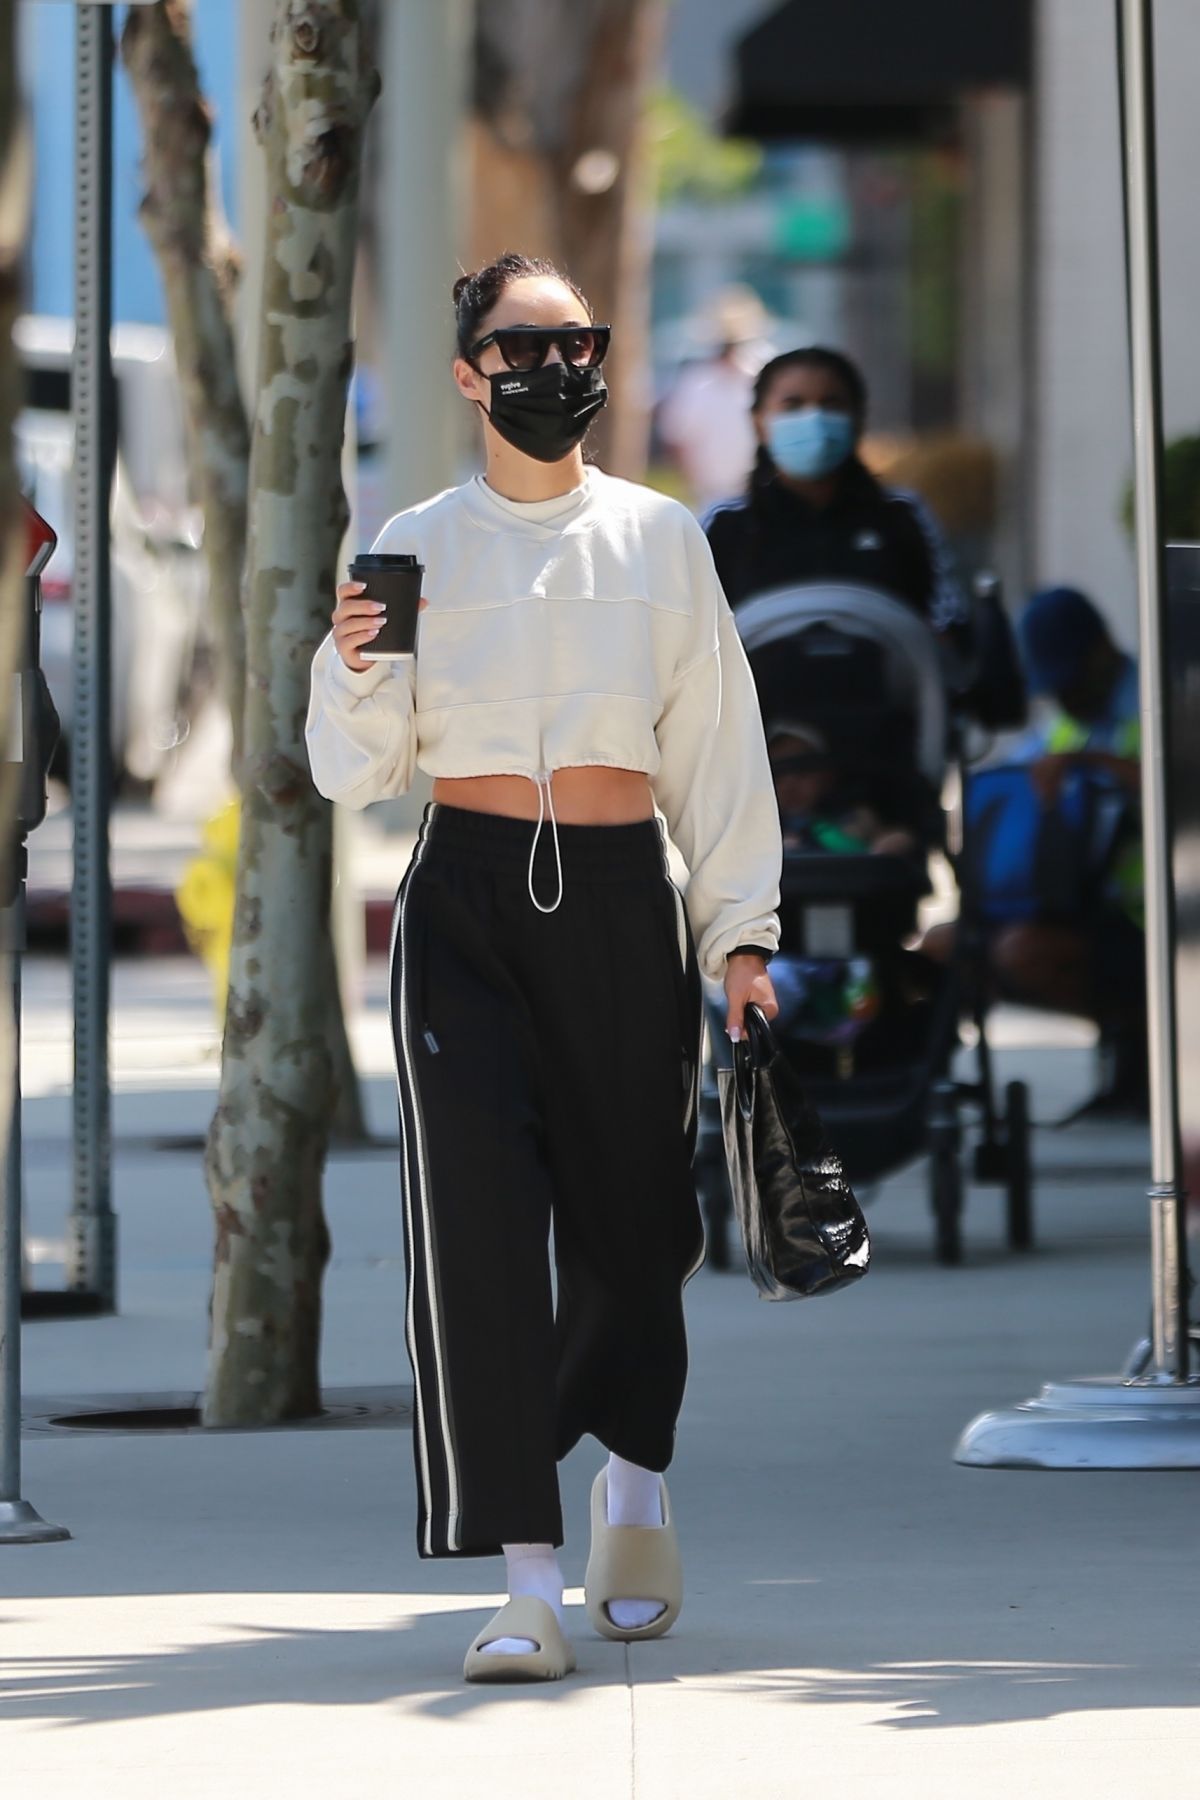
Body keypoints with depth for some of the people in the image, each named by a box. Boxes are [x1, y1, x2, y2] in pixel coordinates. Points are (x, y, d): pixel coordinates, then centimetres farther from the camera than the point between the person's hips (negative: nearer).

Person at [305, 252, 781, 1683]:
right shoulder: (418, 549, 5)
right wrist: (353, 669, -16)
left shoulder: (658, 538, 8)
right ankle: (528, 1580, -16)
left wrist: (740, 926, 4)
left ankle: (633, 1475, 39)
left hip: (622, 904, 1)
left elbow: (714, 744, 9)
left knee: (629, 1222, 7)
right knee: (479, 1218, -14)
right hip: (466, 903, -1)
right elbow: (359, 772, 4)